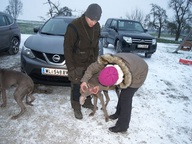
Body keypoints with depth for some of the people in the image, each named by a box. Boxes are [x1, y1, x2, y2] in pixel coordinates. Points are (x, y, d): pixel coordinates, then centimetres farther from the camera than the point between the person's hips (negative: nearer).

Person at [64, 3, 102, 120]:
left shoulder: (97, 26, -5)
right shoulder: (74, 26, -23)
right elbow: (67, 48, -19)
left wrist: (95, 60, 7)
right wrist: (70, 68, -19)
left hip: (90, 62, 5)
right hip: (77, 63, -5)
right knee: (76, 86, 5)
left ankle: (87, 102, 39)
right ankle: (76, 108, 26)